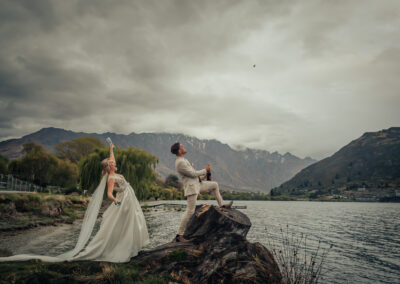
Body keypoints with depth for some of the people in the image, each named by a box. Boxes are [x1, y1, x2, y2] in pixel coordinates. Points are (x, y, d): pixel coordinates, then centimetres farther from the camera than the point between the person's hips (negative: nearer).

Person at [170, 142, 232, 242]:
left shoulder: (183, 160, 12)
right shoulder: (180, 163, -21)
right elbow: (193, 174, -19)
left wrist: (205, 173, 16)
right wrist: (205, 170, -5)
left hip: (197, 184, 10)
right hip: (191, 188, -10)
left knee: (214, 185, 18)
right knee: (190, 211, -11)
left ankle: (222, 205, 26)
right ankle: (179, 235, -4)